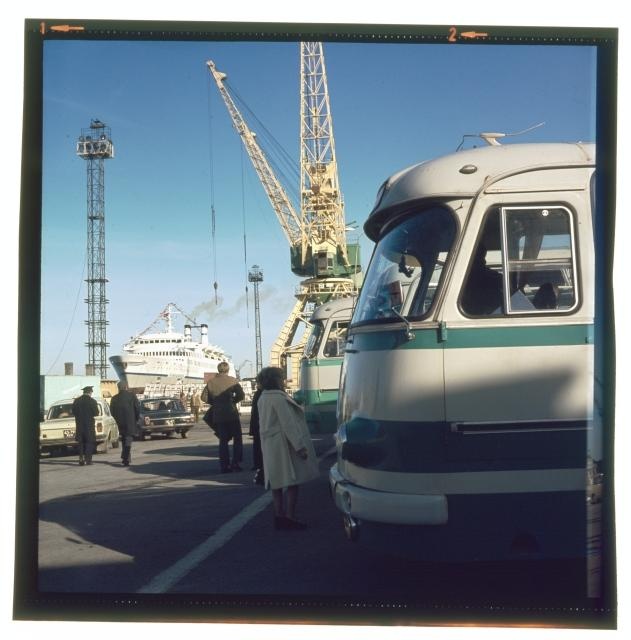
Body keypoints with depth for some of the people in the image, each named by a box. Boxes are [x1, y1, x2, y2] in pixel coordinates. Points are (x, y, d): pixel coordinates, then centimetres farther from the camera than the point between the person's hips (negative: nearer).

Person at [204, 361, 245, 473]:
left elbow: (208, 399, 3)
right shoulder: (232, 381, -5)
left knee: (223, 440, 10)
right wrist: (232, 401, 7)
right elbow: (241, 395, -10)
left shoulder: (210, 382, 2)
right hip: (231, 414, -3)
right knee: (237, 438, 9)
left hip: (218, 415, 3)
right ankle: (236, 463, 0)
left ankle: (224, 466, 5)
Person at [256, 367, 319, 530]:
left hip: (270, 447, 9)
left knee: (278, 482, 11)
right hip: (285, 445, -9)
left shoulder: (263, 399, 11)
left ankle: (279, 516, 13)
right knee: (292, 481, -5)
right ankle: (290, 517, -6)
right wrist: (300, 446, -20)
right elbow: (288, 424, -21)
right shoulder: (279, 398, -17)